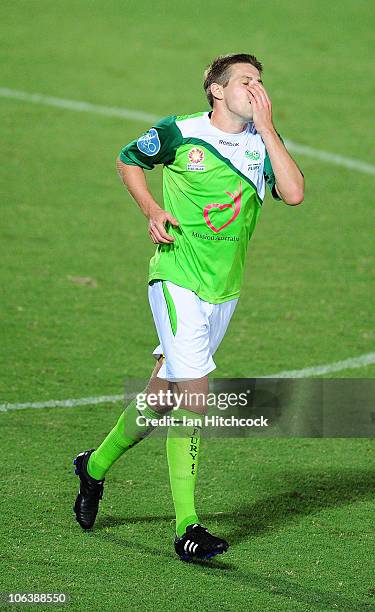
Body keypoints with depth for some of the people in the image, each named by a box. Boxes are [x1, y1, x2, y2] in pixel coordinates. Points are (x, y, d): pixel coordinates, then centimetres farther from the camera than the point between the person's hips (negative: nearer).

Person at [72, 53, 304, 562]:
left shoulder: (262, 143, 3)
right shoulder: (178, 133, -5)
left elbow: (293, 193, -14)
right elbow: (128, 160, 13)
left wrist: (267, 128, -14)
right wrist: (152, 210, -3)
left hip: (225, 291, 5)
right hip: (178, 281, -5)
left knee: (163, 395, 14)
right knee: (195, 394, -15)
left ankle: (97, 465, 38)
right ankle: (187, 527, -13)